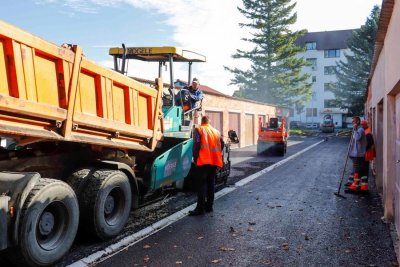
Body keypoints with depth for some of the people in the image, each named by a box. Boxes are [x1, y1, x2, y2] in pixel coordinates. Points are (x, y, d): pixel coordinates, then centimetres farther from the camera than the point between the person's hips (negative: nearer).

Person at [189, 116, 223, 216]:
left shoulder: (198, 130, 0)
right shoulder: (216, 131, 16)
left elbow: (196, 144, -11)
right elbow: (221, 145, 14)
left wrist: (195, 158, -4)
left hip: (203, 161, -5)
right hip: (214, 161, 5)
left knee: (202, 184, -4)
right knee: (211, 183, 12)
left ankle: (200, 208, -6)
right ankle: (209, 206, 17)